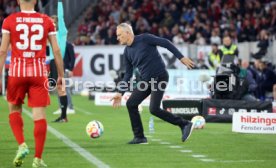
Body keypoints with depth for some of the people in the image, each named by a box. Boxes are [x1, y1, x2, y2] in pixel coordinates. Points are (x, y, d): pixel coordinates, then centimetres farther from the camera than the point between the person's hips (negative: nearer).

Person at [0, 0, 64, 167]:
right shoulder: (46, 21, 3)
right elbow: (56, 50, 3)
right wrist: (61, 75, 11)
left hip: (17, 71, 0)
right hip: (39, 72, 0)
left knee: (14, 109, 19)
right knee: (39, 115, 2)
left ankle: (22, 145, 0)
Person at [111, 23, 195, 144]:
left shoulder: (144, 39, -14)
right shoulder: (127, 52, 8)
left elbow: (165, 43, -12)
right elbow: (128, 74, 14)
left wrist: (181, 57, -16)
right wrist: (120, 93, 8)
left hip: (160, 78, -8)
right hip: (146, 80, 8)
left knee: (154, 109, -17)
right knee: (131, 104, -2)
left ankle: (184, 124, -4)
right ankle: (139, 137, 8)